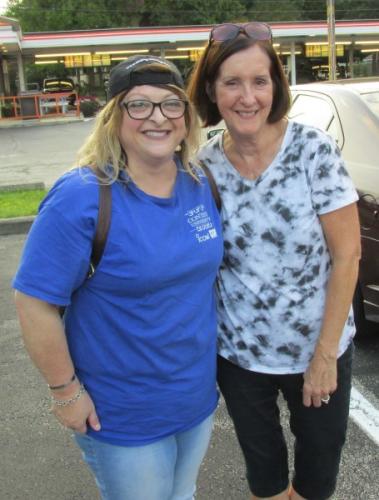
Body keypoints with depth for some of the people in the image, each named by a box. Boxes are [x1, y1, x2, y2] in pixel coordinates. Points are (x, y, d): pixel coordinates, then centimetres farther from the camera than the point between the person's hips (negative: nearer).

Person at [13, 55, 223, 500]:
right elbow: (35, 303, -20)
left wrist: (210, 362, 11)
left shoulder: (200, 185, -4)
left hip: (199, 397, 6)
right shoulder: (80, 198, -23)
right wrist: (66, 390, -15)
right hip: (123, 417, -5)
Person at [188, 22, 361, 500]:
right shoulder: (204, 165, -7)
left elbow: (346, 255, -13)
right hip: (239, 354, 2)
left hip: (317, 349, -1)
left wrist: (325, 353, -12)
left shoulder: (313, 149, -15)